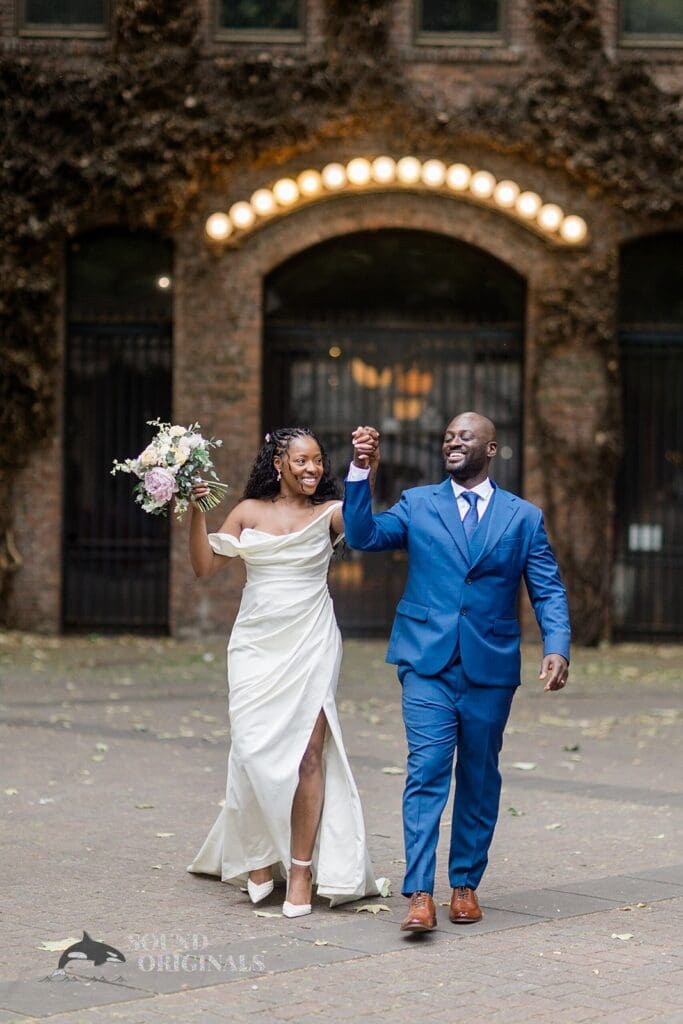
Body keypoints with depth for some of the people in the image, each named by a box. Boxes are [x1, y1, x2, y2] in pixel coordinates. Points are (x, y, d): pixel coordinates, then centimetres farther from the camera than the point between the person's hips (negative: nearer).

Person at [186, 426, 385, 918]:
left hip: (311, 645, -1)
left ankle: (301, 869, 0)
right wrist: (196, 512, -5)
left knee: (308, 752, -7)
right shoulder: (249, 512, 8)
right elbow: (206, 565, 7)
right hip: (257, 645, 1)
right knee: (255, 752, -4)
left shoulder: (328, 513, 2)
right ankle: (260, 855, 18)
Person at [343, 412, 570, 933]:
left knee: (479, 779, 9)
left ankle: (466, 884, 22)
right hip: (428, 663, -1)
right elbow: (363, 536, -2)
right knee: (426, 772, -11)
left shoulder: (524, 516, 7)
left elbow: (549, 591, 3)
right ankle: (420, 894, -13)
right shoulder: (417, 504, 9)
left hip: (491, 668, 1)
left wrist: (557, 648, -12)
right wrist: (361, 476, -12)